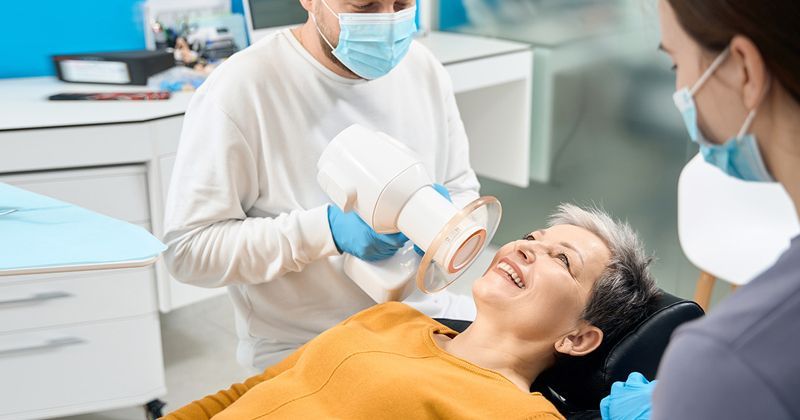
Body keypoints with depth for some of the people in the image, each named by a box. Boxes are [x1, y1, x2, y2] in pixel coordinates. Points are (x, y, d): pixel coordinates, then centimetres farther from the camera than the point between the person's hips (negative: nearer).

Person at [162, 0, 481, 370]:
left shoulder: (424, 69, 2)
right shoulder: (238, 89, -16)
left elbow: (462, 190, 12)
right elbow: (188, 249, -16)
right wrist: (327, 228, -26)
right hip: (305, 349, -5)